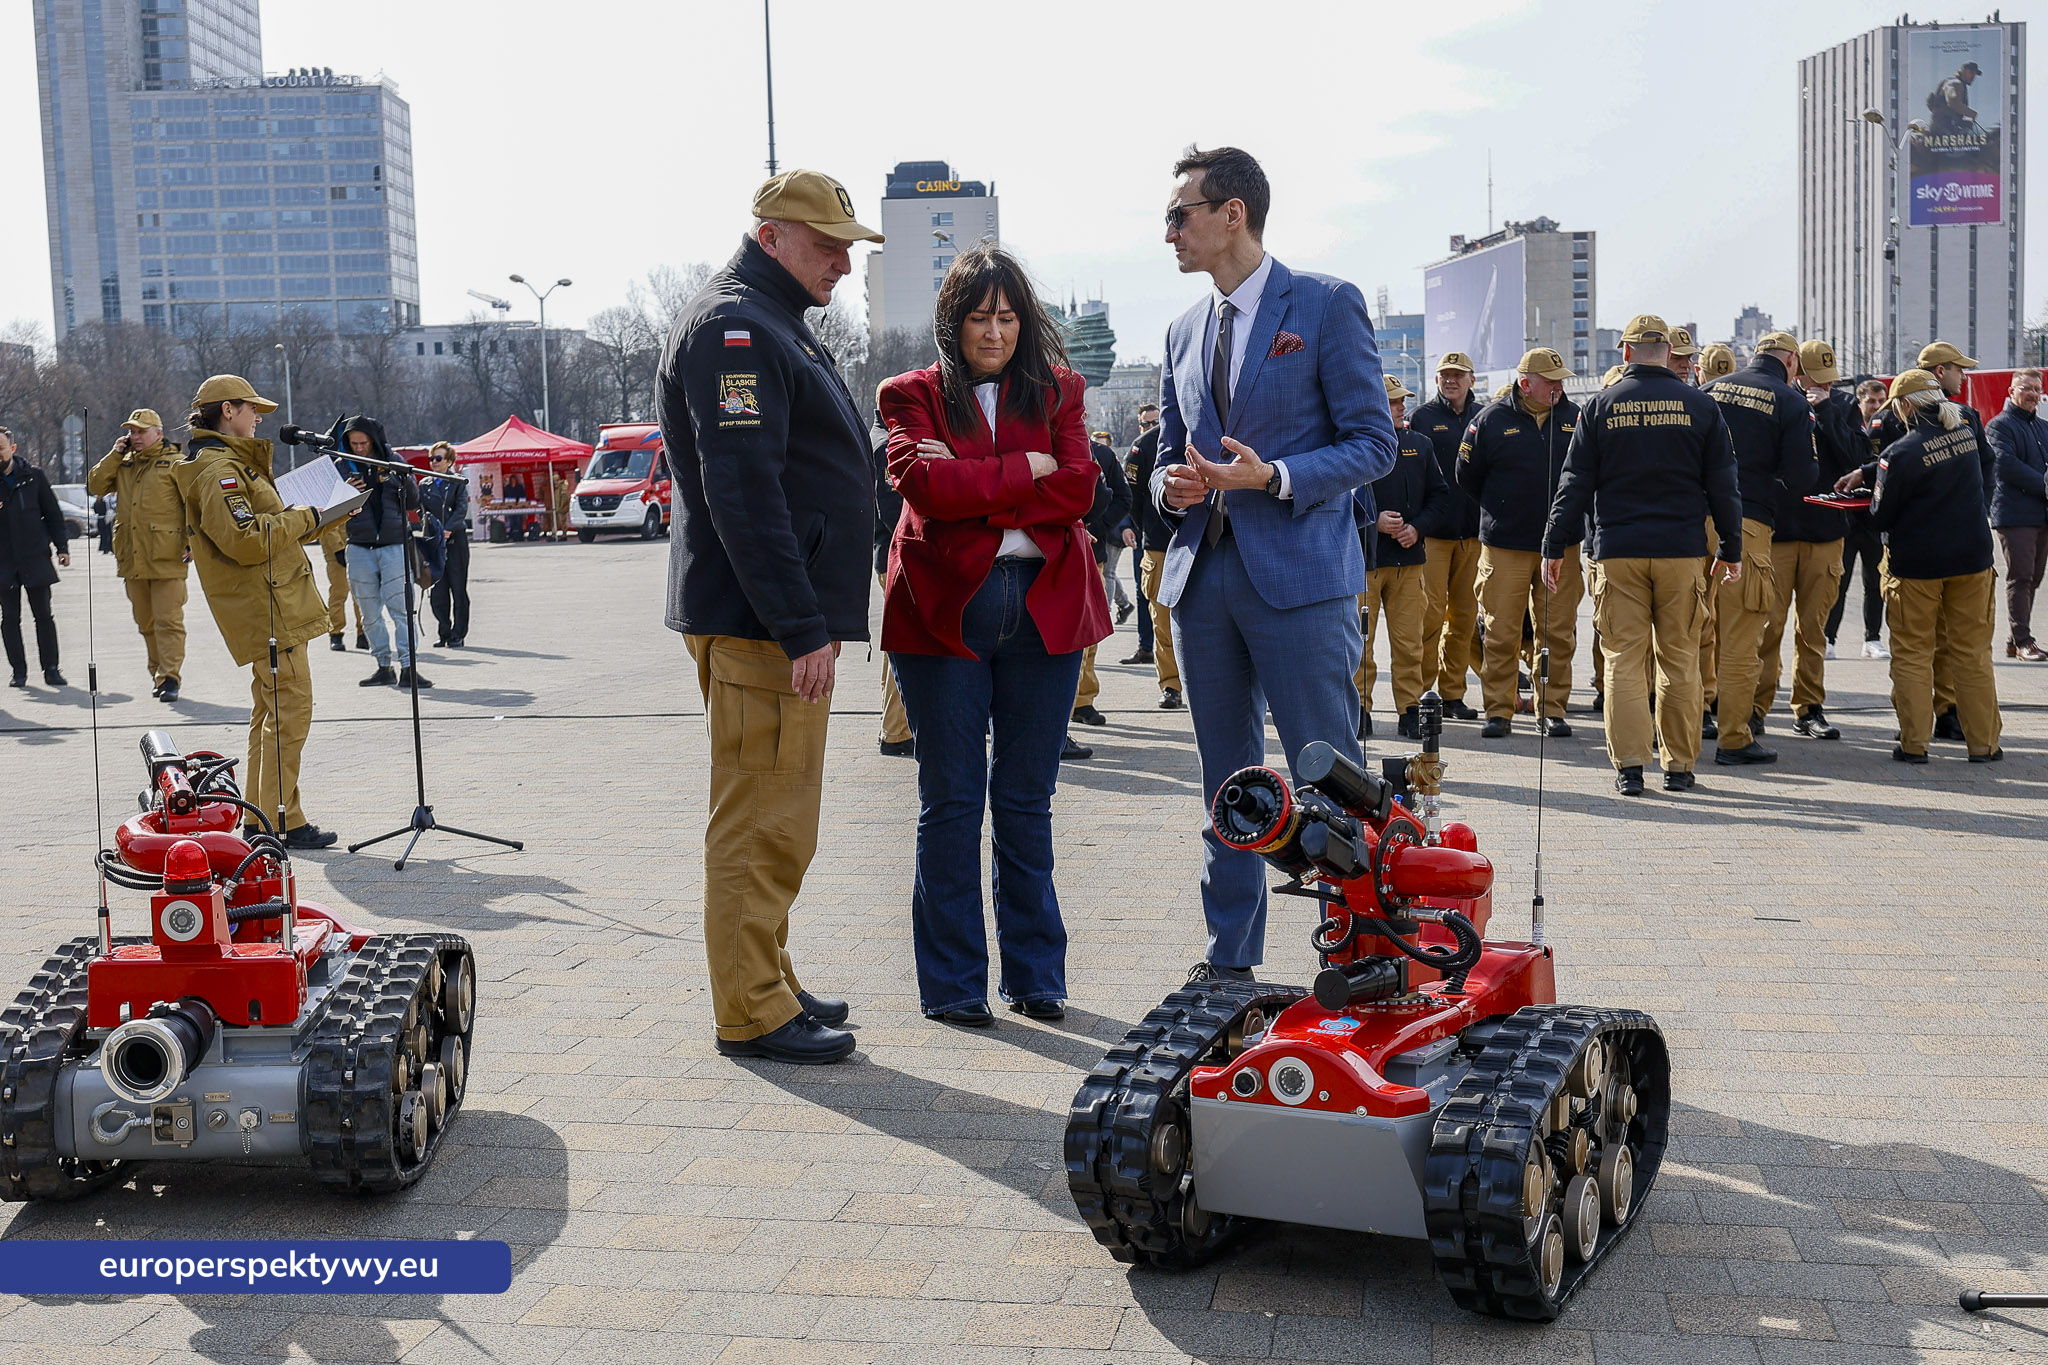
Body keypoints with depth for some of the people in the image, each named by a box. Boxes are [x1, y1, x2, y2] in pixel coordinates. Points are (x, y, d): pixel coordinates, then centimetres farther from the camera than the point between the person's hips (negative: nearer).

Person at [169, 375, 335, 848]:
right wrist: (304, 518, -13)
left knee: (271, 712, 15)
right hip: (266, 611, -11)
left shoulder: (231, 463, 21)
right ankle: (281, 821, -5)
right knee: (289, 711, -9)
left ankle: (259, 817, 22)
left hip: (268, 608, 11)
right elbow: (246, 540, -24)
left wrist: (326, 516, 16)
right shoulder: (217, 469, -14)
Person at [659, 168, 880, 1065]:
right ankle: (753, 1013, 3)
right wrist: (802, 629, -24)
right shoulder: (734, 328, -14)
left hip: (782, 618, 11)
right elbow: (742, 493, -23)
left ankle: (767, 984, 27)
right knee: (761, 822, -5)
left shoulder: (773, 326, 21)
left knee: (774, 821, 17)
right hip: (760, 621, -11)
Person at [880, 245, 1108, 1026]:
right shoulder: (913, 396, 6)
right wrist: (1025, 471, -9)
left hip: (1044, 610, 2)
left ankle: (1035, 976, 18)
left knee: (1026, 801, 8)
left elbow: (1080, 487, -4)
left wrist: (971, 488, -11)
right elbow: (923, 481, -13)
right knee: (951, 802, 2)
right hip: (944, 612, -2)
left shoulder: (1056, 390, 12)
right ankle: (952, 983, 11)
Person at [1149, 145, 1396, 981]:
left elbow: (1374, 443, -5)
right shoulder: (1184, 332, 17)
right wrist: (1173, 486, -2)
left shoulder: (1327, 306, -1)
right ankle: (1230, 959, 21)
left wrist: (1272, 477, -18)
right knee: (1226, 787, 11)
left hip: (1298, 575, -6)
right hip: (1202, 575, 6)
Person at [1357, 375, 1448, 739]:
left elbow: (1439, 494, 14)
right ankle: (1359, 710, 9)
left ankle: (1410, 712, 9)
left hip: (1409, 558, 3)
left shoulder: (1419, 446, 12)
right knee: (1359, 642, -1)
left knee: (1409, 641, 2)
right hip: (1363, 559, -3)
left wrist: (1418, 527, -2)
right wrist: (1373, 521, -14)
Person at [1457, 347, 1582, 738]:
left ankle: (1552, 709, 14)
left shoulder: (1573, 418, 6)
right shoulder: (1492, 419, -1)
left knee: (1558, 633, 5)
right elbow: (1467, 475, 7)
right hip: (1505, 545, -2)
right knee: (1500, 633, 0)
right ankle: (1498, 711, 8)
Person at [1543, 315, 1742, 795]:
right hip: (1681, 550, 1)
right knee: (1679, 658, 7)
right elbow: (1722, 484, 7)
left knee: (1624, 659, 2)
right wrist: (1730, 548, 15)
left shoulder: (1601, 405, 3)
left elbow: (1574, 484, 2)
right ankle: (1679, 765, 11)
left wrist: (1554, 548, 6)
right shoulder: (1700, 406, 5)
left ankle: (1629, 764, -3)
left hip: (1617, 551, -1)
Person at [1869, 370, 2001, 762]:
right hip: (1972, 556, 5)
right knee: (1973, 652, 11)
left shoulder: (1903, 453, -18)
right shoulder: (1966, 434, 1)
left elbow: (1881, 518, -12)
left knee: (1911, 655, 7)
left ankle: (1913, 743, 8)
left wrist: (1875, 492, 10)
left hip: (1916, 563, -5)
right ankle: (1984, 743, 14)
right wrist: (1867, 472, 16)